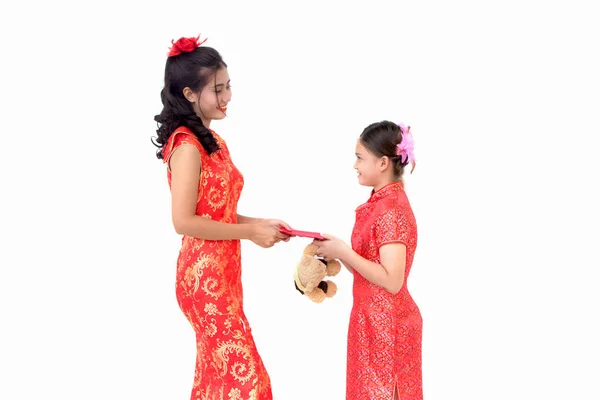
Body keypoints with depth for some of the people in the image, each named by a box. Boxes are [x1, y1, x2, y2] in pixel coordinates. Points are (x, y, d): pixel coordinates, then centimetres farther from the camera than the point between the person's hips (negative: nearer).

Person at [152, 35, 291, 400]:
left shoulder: (212, 141, 10)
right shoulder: (188, 146, -17)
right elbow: (185, 221, -21)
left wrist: (260, 223, 4)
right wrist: (250, 232, -15)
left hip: (221, 272, 9)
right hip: (205, 275, -9)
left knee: (218, 370, 16)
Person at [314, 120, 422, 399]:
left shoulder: (392, 210, -20)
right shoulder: (381, 202, 9)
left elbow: (392, 280, -25)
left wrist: (342, 252, -21)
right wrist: (335, 251, 0)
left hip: (385, 324, -9)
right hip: (373, 319, 9)